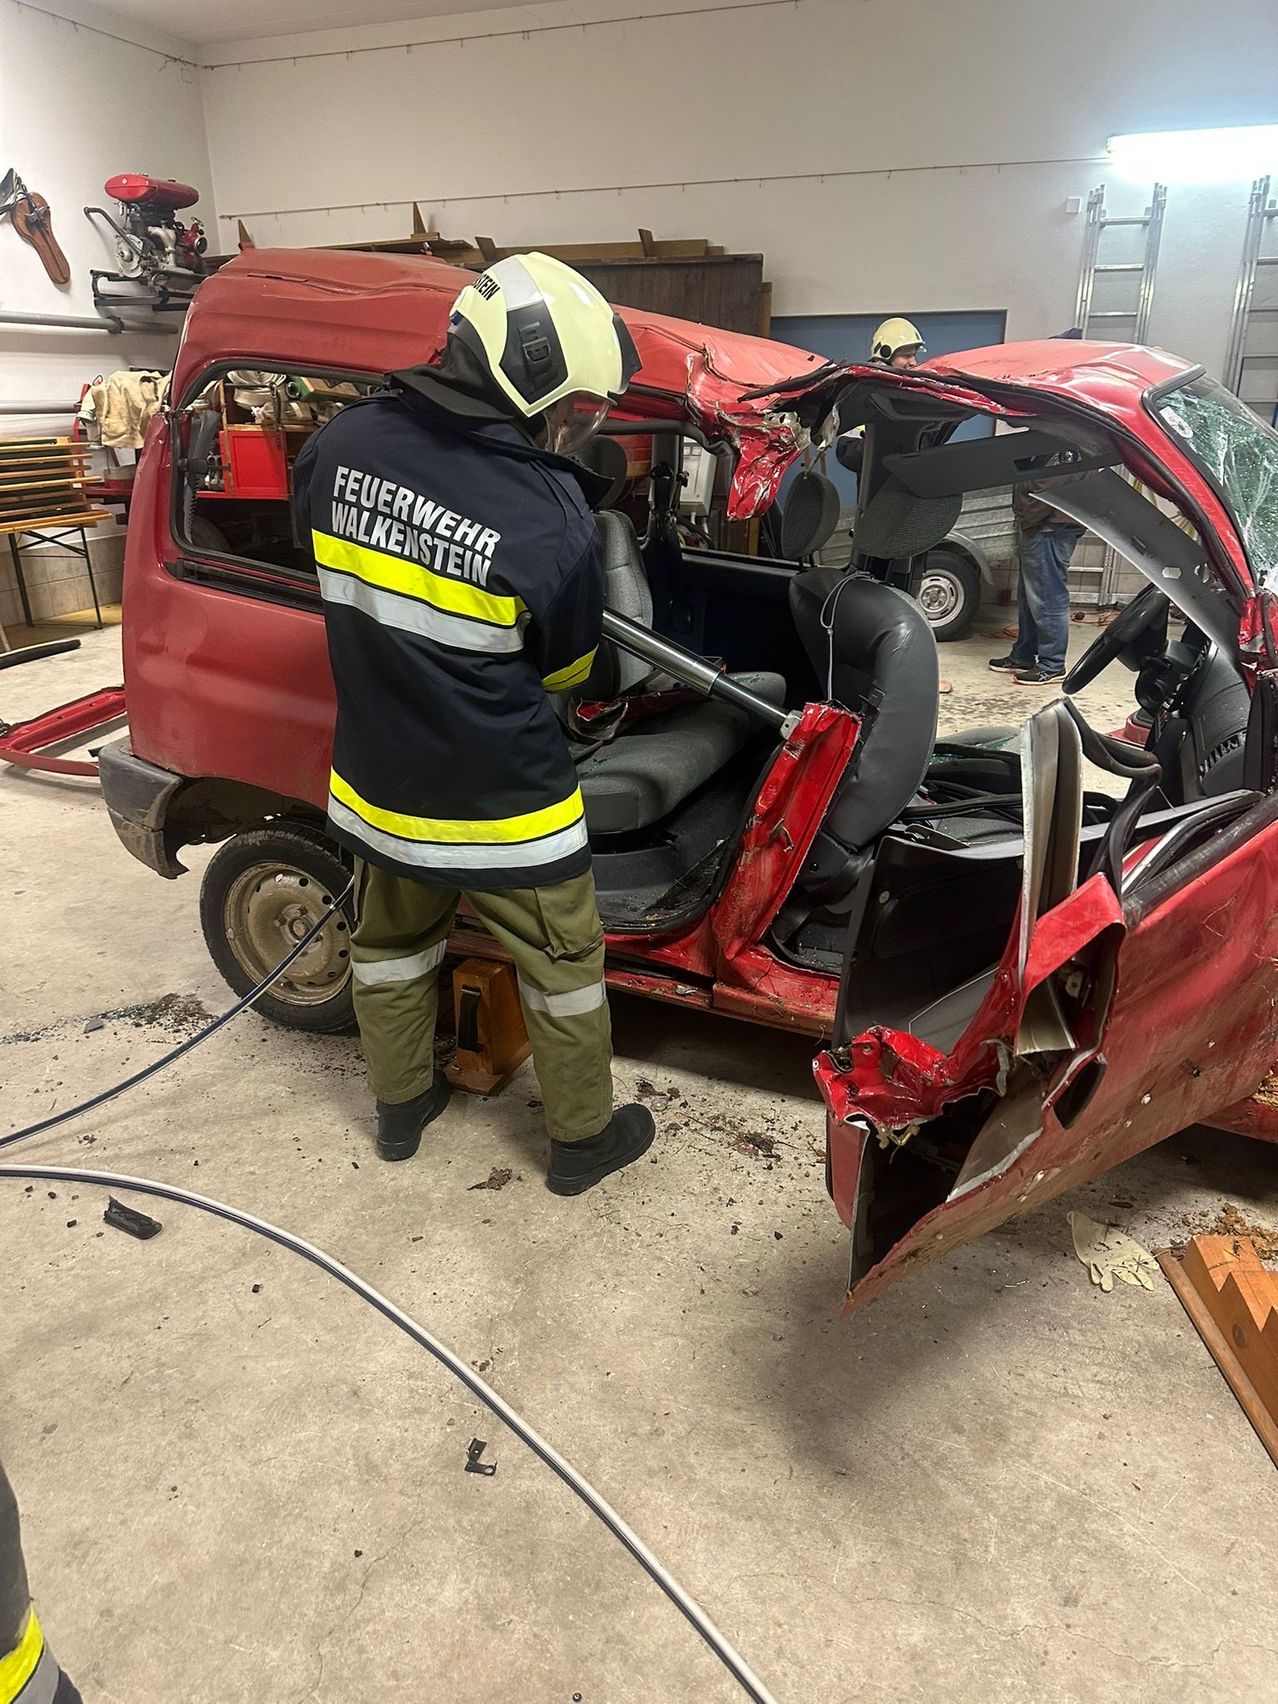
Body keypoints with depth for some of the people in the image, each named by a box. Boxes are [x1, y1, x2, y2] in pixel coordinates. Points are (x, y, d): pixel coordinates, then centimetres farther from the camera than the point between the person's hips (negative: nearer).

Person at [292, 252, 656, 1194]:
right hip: (503, 807, -5)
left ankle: (401, 1105, 46)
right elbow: (568, 666, -7)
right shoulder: (551, 518, -24)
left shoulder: (340, 441, -9)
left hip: (376, 783, 6)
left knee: (390, 947, 26)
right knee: (563, 970, 16)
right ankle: (584, 1137, 34)